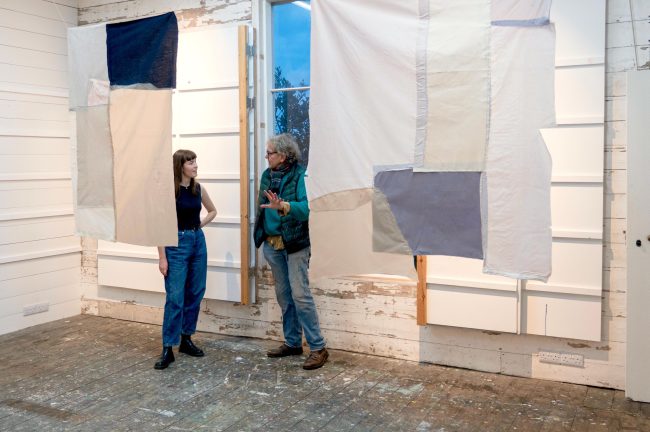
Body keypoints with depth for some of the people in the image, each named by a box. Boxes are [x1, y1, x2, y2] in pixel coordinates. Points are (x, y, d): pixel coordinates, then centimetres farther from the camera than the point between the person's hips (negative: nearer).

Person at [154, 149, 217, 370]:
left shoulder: (198, 188, 5)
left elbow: (213, 211, 23)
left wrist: (200, 224, 5)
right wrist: (162, 257, -14)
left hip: (198, 242, 6)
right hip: (176, 244, -6)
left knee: (195, 294, 10)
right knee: (175, 298, -7)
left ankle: (186, 339, 24)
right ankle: (168, 349, 0)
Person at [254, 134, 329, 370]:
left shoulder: (299, 175, -13)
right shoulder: (267, 175, 7)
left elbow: (305, 208, -23)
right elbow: (262, 206, 10)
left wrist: (283, 206, -39)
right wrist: (260, 235, 7)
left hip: (295, 244, -7)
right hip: (272, 244, 7)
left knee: (300, 294, -9)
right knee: (283, 295, 14)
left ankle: (318, 348, 0)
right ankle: (292, 342, 26)